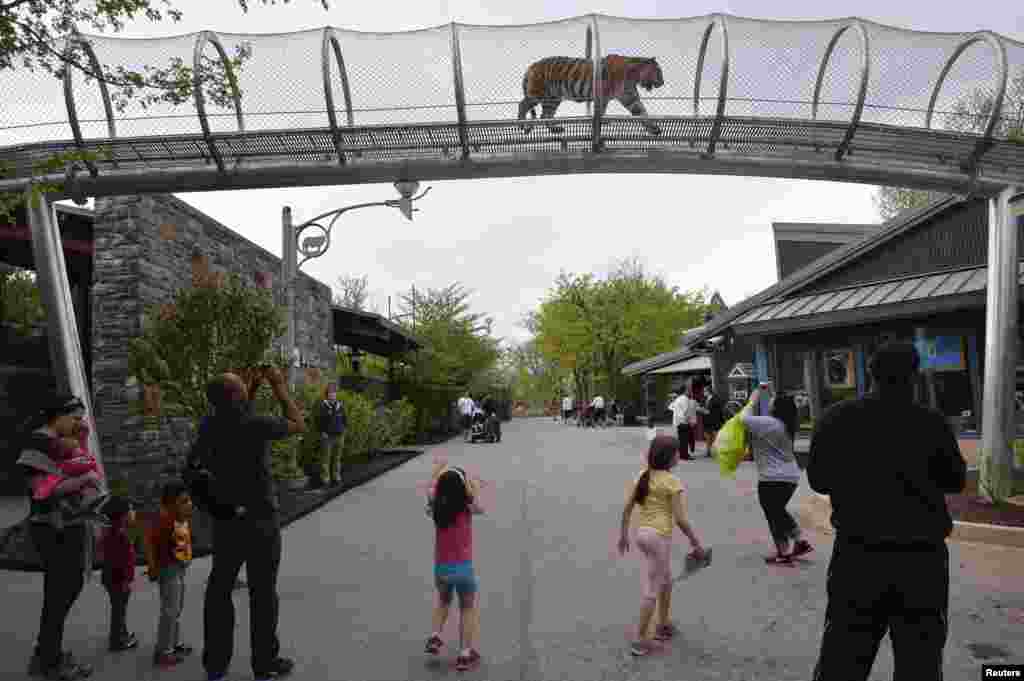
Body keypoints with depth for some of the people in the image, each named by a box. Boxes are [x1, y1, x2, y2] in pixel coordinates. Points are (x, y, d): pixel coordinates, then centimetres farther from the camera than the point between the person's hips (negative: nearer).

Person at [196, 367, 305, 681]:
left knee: (219, 589, 16)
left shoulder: (211, 428, -4)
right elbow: (298, 424, -8)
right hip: (259, 520, -5)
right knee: (262, 592, 7)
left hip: (224, 520, 6)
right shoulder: (256, 425, -23)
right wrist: (279, 386, -3)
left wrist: (253, 387, 15)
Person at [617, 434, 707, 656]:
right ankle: (639, 640, 10)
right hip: (659, 536, -7)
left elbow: (626, 509, 5)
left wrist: (623, 534, 16)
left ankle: (663, 625, 39)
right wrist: (696, 544, -5)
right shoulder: (672, 482, -14)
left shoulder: (641, 477, 4)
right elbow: (680, 519, -16)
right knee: (652, 589, 4)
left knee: (666, 580, 26)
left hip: (642, 533, 7)